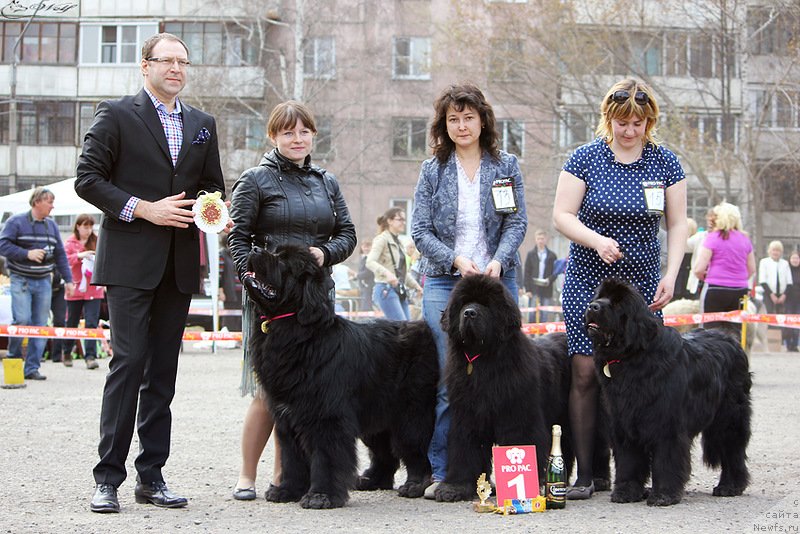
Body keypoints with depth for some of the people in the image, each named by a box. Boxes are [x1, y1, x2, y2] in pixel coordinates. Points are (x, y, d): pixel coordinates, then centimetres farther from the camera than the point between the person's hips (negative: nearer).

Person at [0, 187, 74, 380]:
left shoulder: (51, 225, 13)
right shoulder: (16, 221, -3)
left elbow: (60, 254, 16)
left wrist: (68, 280, 10)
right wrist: (27, 254, -18)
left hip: (43, 281, 5)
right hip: (21, 280, -5)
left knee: (40, 324, 0)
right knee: (22, 320, -15)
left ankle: (32, 368, 4)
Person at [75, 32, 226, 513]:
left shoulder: (203, 124, 17)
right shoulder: (116, 115, 1)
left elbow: (213, 184, 21)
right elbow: (88, 179, -5)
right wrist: (144, 209, -13)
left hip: (180, 263, 5)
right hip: (130, 261, -5)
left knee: (163, 370, 7)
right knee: (129, 362, -10)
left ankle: (152, 476, 11)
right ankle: (108, 478, -5)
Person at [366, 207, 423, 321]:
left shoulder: (398, 242, 20)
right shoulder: (382, 239, -5)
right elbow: (370, 262, -20)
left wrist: (415, 286, 20)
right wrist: (387, 273, -35)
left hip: (400, 291, 9)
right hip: (386, 289, -9)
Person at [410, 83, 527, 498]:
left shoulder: (506, 166, 8)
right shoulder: (432, 171, 7)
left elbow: (517, 222, 2)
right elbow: (420, 230, 2)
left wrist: (498, 261, -15)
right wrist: (455, 260, -13)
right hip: (443, 282, -1)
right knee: (451, 381, -5)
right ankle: (442, 472, 2)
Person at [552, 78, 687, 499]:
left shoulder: (665, 163, 3)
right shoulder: (585, 158, -2)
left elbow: (677, 224, 5)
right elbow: (562, 215, -5)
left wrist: (670, 275, -7)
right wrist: (597, 241, -21)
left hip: (642, 284, 1)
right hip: (588, 281, -1)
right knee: (586, 373, -8)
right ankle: (584, 475, -2)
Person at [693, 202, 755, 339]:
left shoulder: (713, 238, -6)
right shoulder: (745, 239, 9)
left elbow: (699, 269, -9)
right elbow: (752, 269, 16)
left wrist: (703, 277, 12)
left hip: (715, 291, -5)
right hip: (740, 291, 5)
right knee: (734, 333, 6)